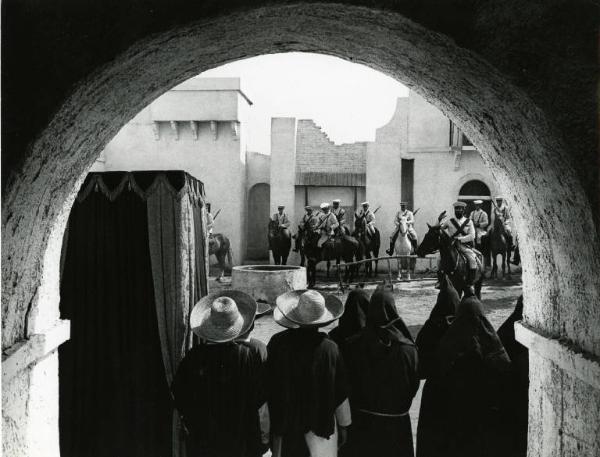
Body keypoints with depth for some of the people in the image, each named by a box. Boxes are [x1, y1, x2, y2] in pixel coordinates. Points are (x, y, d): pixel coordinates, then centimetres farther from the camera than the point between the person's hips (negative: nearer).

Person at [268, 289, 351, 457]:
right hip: (321, 427, -1)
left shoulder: (277, 343, -14)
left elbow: (267, 387, -4)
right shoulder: (329, 349, -18)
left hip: (284, 427, 2)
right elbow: (340, 395, -9)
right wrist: (344, 425, 6)